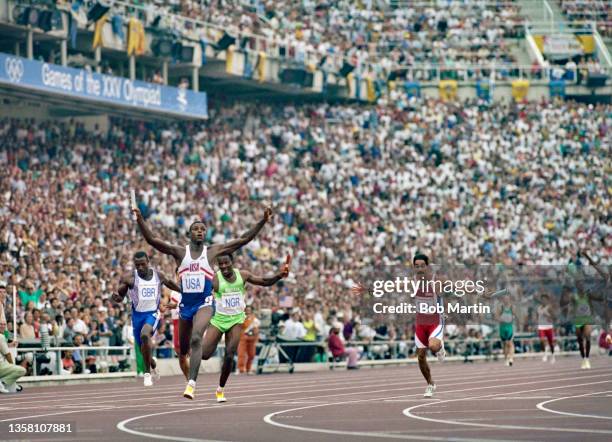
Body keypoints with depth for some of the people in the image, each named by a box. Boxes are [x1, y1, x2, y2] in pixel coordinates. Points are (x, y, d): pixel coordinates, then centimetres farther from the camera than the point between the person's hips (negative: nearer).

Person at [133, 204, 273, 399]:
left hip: (204, 304, -3)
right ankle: (189, 378, 46)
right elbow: (152, 239, -7)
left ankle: (191, 384, -33)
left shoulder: (213, 251, 1)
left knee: (196, 339, -27)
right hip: (185, 304, 3)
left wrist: (263, 221, -9)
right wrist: (140, 220, -22)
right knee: (183, 348, 16)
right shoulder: (180, 252, 2)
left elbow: (243, 239, -1)